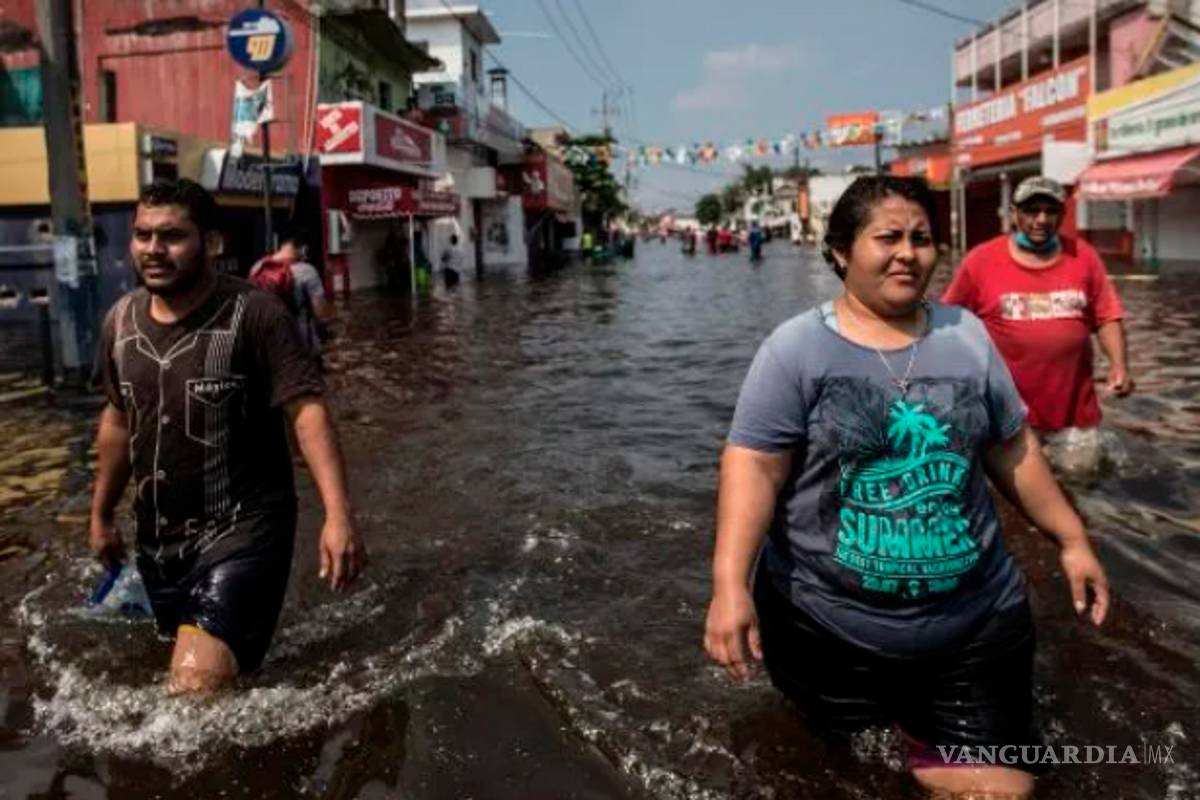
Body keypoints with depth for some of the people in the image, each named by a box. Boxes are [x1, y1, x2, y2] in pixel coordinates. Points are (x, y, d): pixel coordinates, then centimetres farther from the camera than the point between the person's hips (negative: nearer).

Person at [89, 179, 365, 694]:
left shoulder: (253, 313, -15)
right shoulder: (121, 320, 3)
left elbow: (306, 409, -23)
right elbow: (119, 418, 16)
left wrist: (338, 514, -35)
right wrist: (102, 514, 22)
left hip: (242, 532, -6)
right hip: (157, 540, 7)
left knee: (195, 692, -19)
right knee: (188, 666, 23)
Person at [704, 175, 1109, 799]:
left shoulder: (967, 335, 3)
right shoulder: (795, 348, -11)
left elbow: (1012, 448, 12)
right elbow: (754, 466, -17)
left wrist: (1071, 540, 14)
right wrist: (731, 585, -27)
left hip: (976, 621, 3)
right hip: (826, 625, -3)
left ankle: (918, 716, 34)